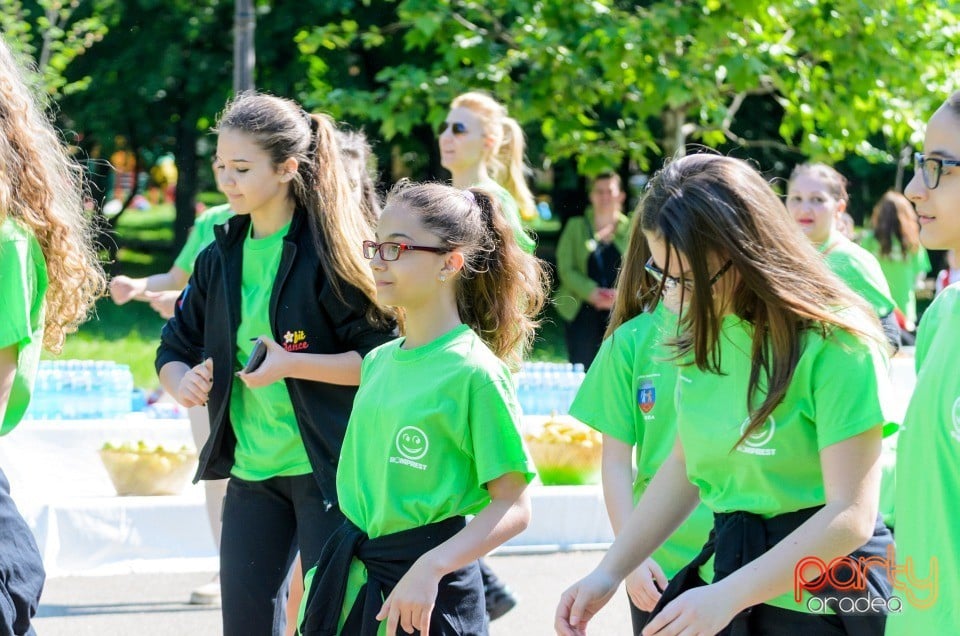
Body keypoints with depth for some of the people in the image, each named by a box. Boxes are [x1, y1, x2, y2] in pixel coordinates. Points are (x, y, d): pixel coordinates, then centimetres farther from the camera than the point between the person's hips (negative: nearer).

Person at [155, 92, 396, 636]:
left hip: (329, 469, -6)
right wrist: (180, 379, -6)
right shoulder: (221, 256, 8)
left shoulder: (331, 251, -11)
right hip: (252, 469, 6)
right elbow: (175, 347, 16)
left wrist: (292, 364, -21)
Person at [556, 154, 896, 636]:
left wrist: (726, 596, -26)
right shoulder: (706, 328, 2)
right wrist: (609, 573, 5)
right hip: (726, 569, 6)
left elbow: (851, 515, -22)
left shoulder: (835, 343, -20)